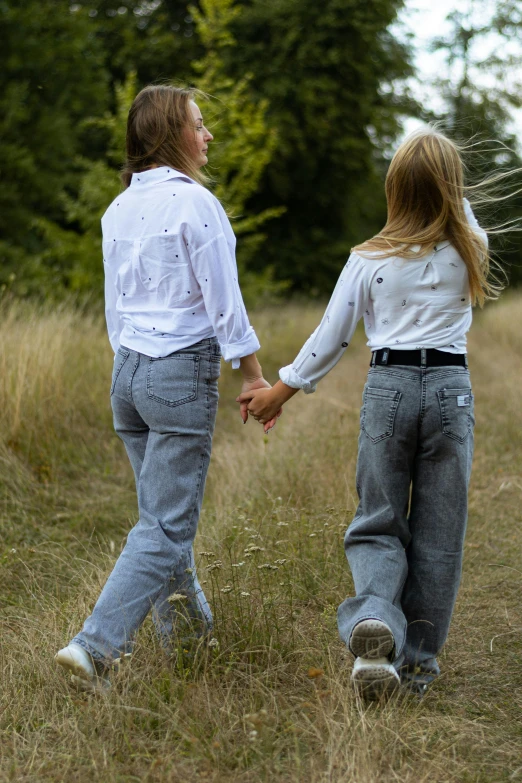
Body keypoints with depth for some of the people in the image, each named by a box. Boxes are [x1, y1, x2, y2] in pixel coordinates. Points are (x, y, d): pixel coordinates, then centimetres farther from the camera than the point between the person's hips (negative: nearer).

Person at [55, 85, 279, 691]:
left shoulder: (119, 209, 10)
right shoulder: (193, 201, -12)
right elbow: (224, 303, -12)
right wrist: (254, 377, -4)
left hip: (129, 369, 8)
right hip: (184, 371, -8)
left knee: (161, 513, 19)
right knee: (167, 527, -5)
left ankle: (186, 625, 32)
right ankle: (95, 646, -13)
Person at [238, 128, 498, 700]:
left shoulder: (369, 259, -4)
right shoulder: (469, 251, -1)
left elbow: (332, 338, 0)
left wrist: (280, 391, 10)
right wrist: (446, 179, 23)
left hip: (388, 388, -1)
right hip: (451, 388, 1)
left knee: (378, 524, 9)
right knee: (437, 531, 9)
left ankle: (374, 617, -20)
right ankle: (418, 659, 15)